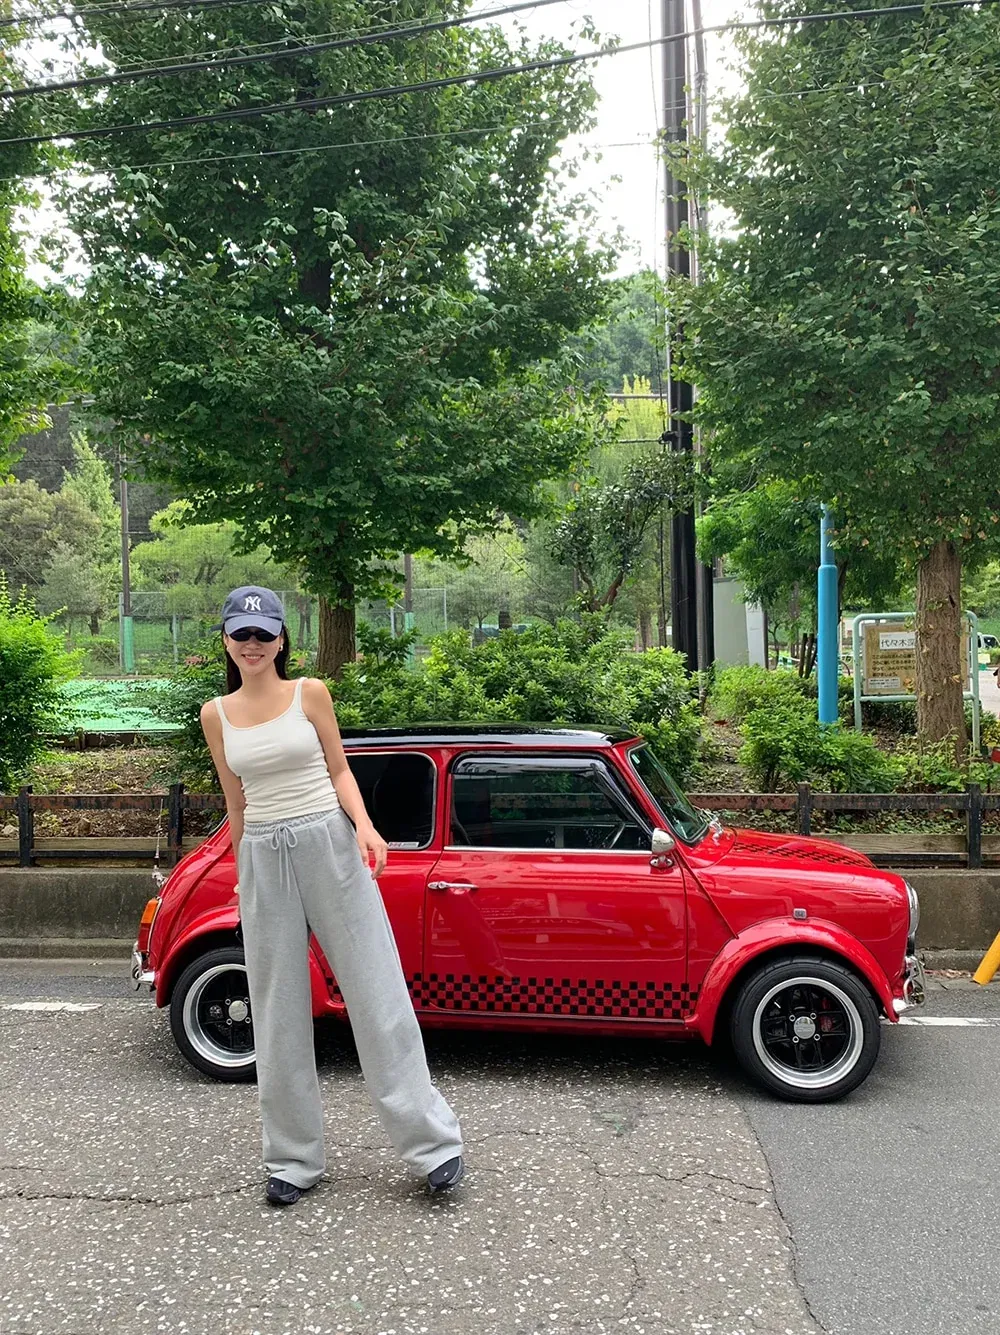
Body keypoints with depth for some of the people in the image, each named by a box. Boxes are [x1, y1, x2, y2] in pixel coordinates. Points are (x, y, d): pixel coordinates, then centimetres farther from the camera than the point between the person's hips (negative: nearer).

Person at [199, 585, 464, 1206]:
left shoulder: (311, 692, 0)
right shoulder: (216, 714, 7)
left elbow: (339, 770, 3)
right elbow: (237, 803, 13)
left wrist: (364, 826, -14)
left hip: (330, 846, -2)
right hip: (263, 859, 3)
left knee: (376, 993, 0)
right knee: (279, 1013, 9)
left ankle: (433, 1140, 10)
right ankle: (295, 1159, 23)